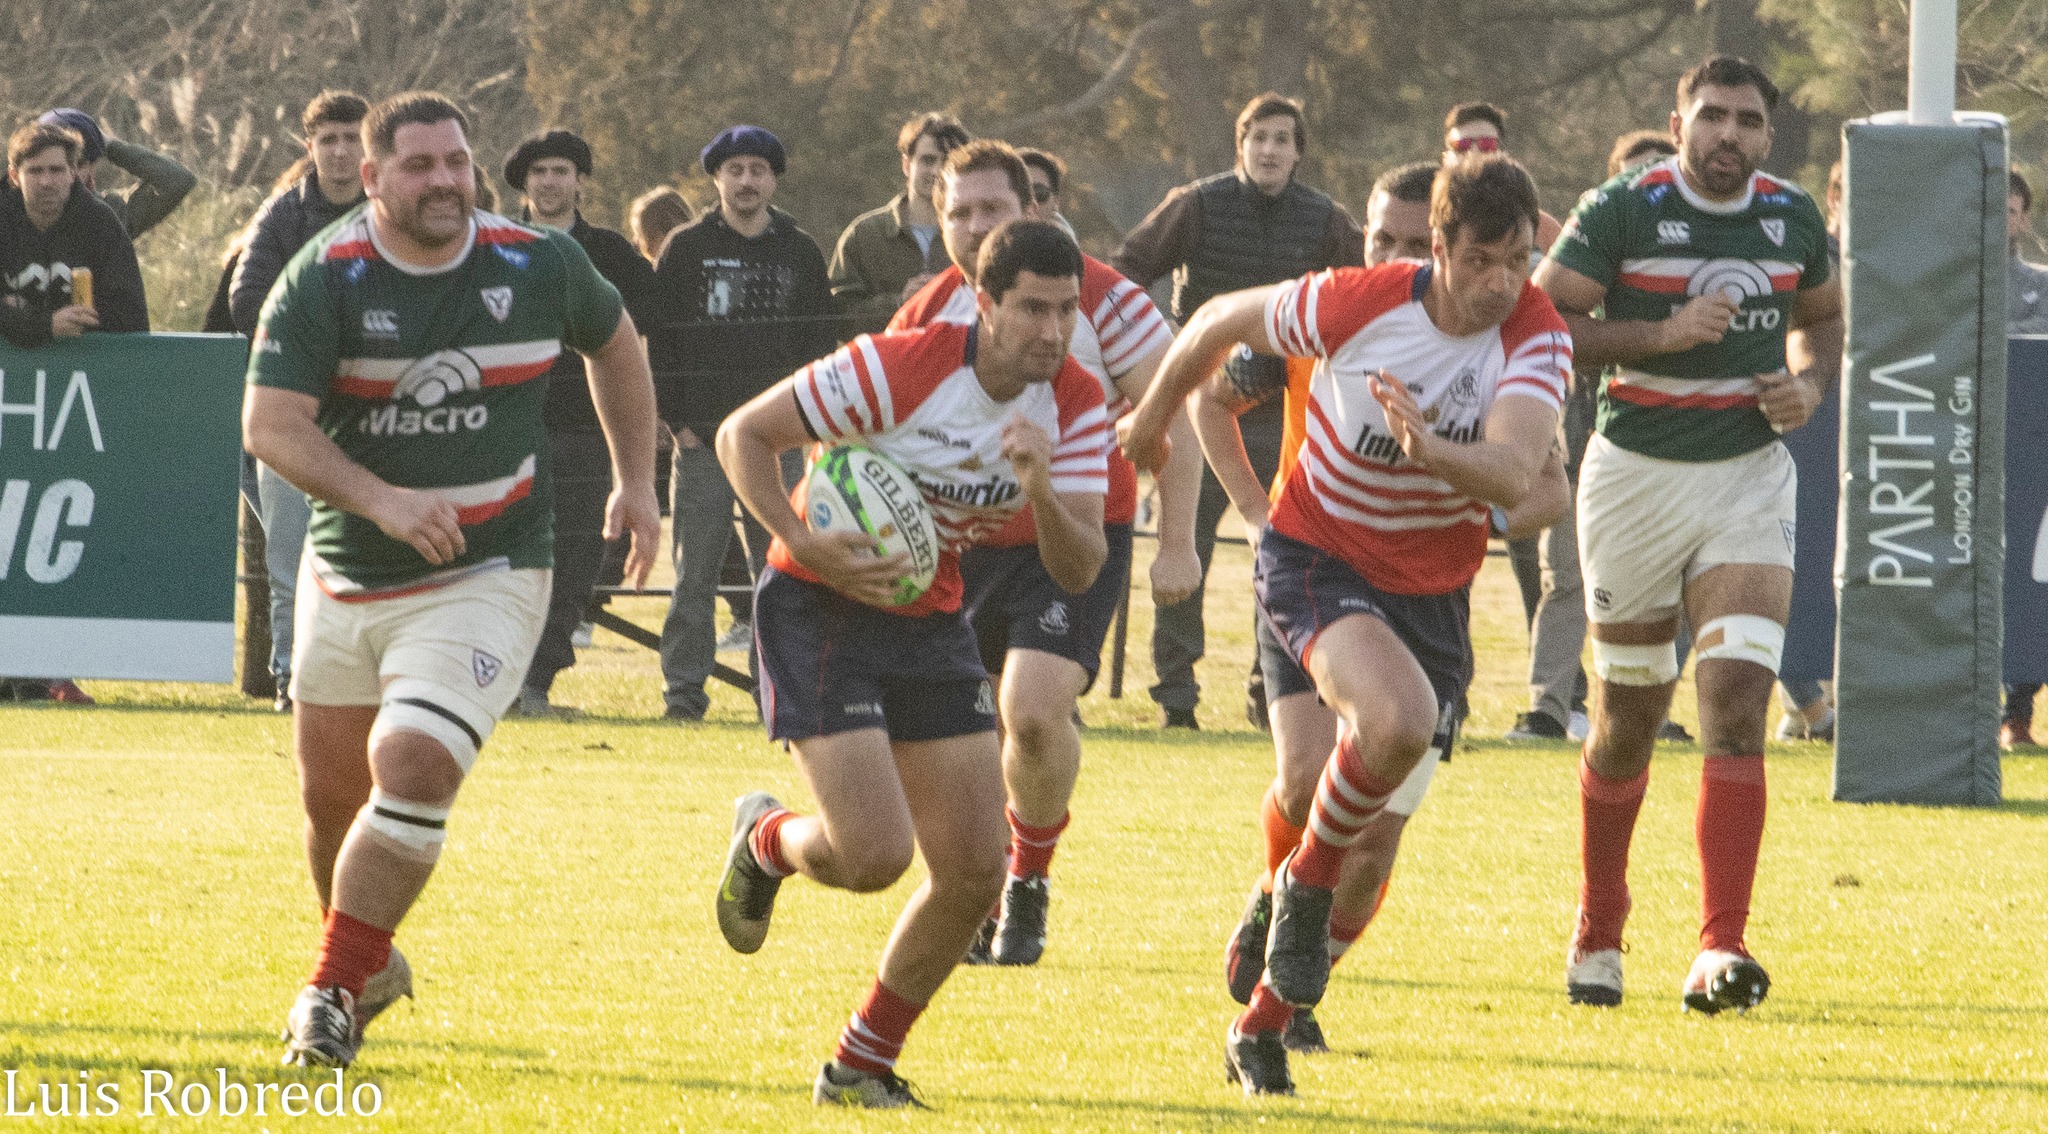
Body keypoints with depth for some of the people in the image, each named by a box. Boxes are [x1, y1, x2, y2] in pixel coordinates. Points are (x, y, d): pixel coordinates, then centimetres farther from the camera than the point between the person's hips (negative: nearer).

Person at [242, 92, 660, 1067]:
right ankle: (372, 967, 39)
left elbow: (613, 341, 17)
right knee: (332, 795, 11)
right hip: (346, 578, 2)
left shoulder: (538, 265, -4)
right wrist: (382, 500, -31)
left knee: (413, 767, -21)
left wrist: (636, 480, 14)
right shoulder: (324, 280, -11)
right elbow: (270, 424, -19)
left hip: (485, 578, -2)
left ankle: (333, 991, -11)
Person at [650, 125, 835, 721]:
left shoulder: (800, 252, 10)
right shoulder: (685, 249, 4)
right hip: (703, 437, -2)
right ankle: (684, 689, 2)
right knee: (695, 572, -2)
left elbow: (819, 340, 12)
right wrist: (676, 419, -5)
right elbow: (659, 338, 3)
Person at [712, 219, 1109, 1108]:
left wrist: (1042, 491, -33)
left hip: (930, 622, 6)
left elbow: (1079, 570, -13)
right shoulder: (898, 368, -24)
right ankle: (766, 840, 18)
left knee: (974, 872, -1)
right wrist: (807, 546, -28)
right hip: (820, 606, -6)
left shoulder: (1075, 406, -8)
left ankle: (861, 1065, 18)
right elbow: (742, 435, -16)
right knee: (875, 854, -19)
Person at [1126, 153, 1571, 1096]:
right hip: (1317, 555, -3)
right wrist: (1150, 419, 15)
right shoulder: (1356, 302, -20)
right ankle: (1306, 883, -9)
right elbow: (1222, 322, 0)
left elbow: (1516, 475, -33)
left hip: (1432, 588, 3)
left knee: (1372, 847, 7)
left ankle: (1263, 1023, 26)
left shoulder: (1536, 338, -16)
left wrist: (1431, 450, -53)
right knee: (1397, 717, -34)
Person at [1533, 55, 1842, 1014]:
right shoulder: (1621, 212, -9)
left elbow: (1821, 317, 22)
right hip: (1636, 475, -2)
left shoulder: (1794, 219, 4)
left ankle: (1719, 951, -21)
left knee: (1737, 700, -15)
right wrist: (1661, 334, -22)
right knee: (1629, 718, 8)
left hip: (1749, 478, 2)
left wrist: (1809, 383, 1)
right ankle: (1597, 931, 31)